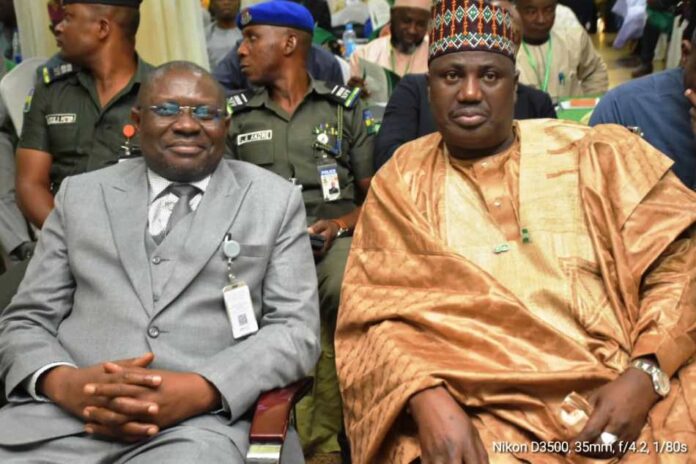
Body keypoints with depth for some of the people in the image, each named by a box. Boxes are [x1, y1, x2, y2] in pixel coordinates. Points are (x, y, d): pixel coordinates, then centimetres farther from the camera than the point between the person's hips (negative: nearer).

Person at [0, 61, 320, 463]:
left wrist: (200, 390, -15)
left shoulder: (275, 200, 8)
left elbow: (297, 329, 1)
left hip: (198, 420, -2)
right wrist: (63, 381, -10)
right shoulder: (81, 195, 14)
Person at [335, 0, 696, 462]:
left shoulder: (596, 157, 6)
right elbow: (373, 311, -1)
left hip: (620, 397, 1)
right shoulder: (401, 182, 6)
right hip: (474, 417, 0)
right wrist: (427, 398, -19)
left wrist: (646, 375, -12)